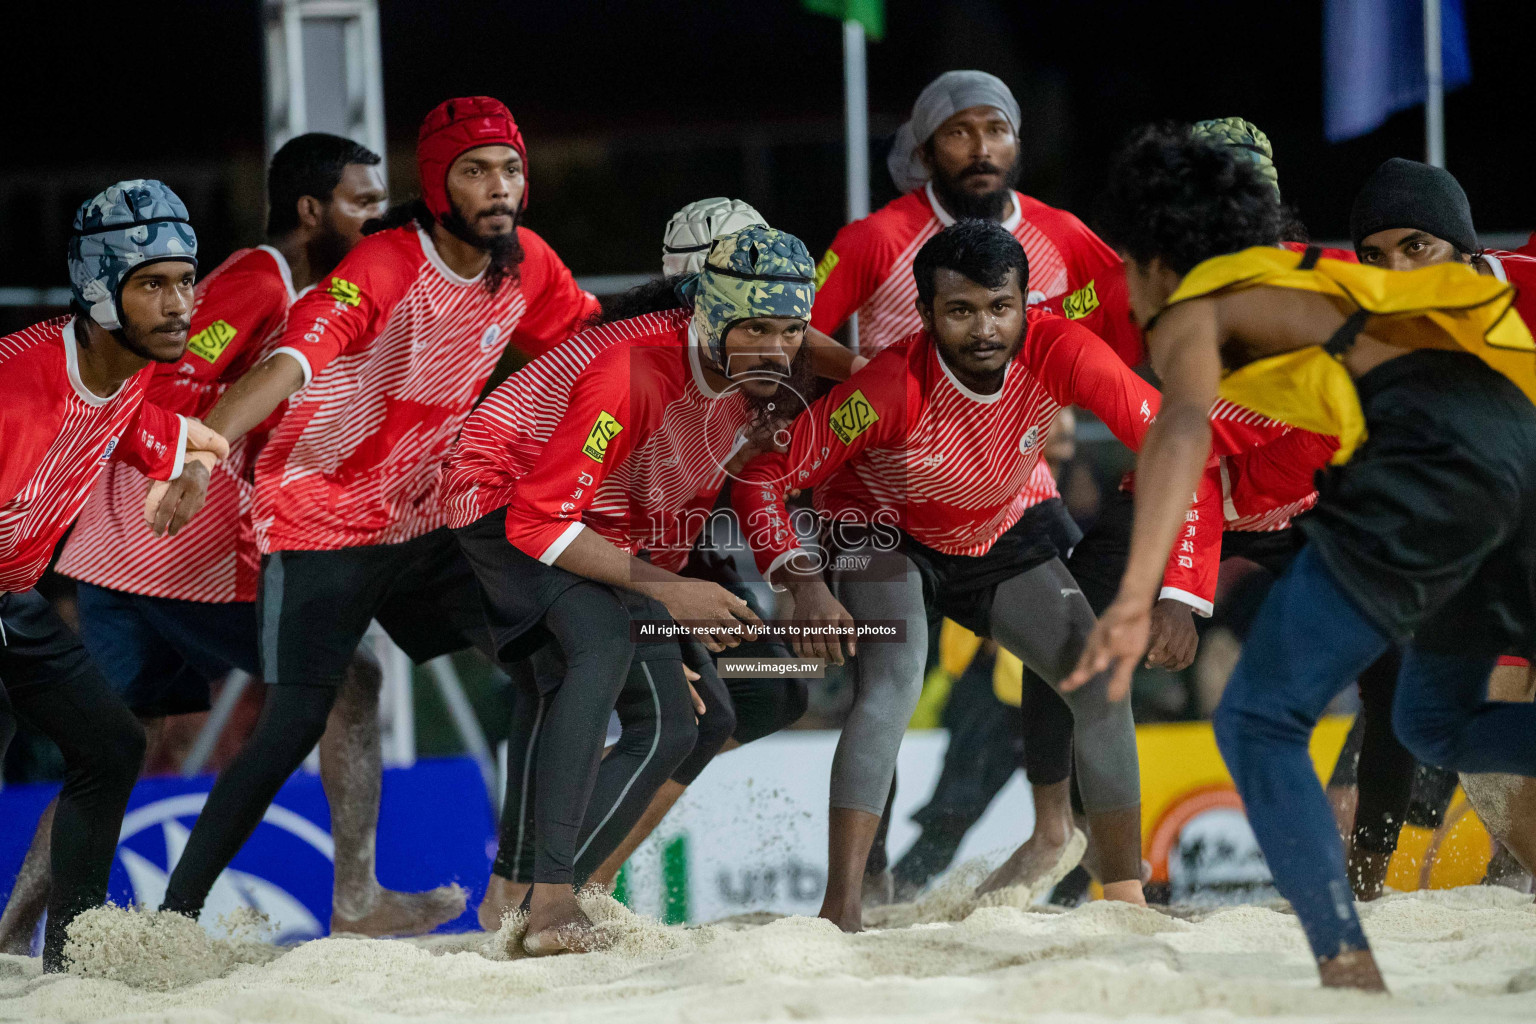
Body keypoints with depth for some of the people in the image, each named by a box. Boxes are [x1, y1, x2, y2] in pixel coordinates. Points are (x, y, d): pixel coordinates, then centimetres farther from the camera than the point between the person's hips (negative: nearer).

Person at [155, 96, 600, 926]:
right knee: (295, 725, -14)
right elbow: (290, 361, -38)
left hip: (424, 523, 7)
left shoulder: (527, 264, -3)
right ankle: (176, 911, -6)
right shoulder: (386, 268, -24)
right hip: (319, 522, -7)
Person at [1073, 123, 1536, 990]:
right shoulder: (1309, 277, 34)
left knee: (1261, 723, -3)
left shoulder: (1194, 309, 10)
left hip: (1430, 453, -8)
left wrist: (1137, 596, -24)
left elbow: (1185, 426, -11)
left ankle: (1349, 968, -18)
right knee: (1437, 721, 25)